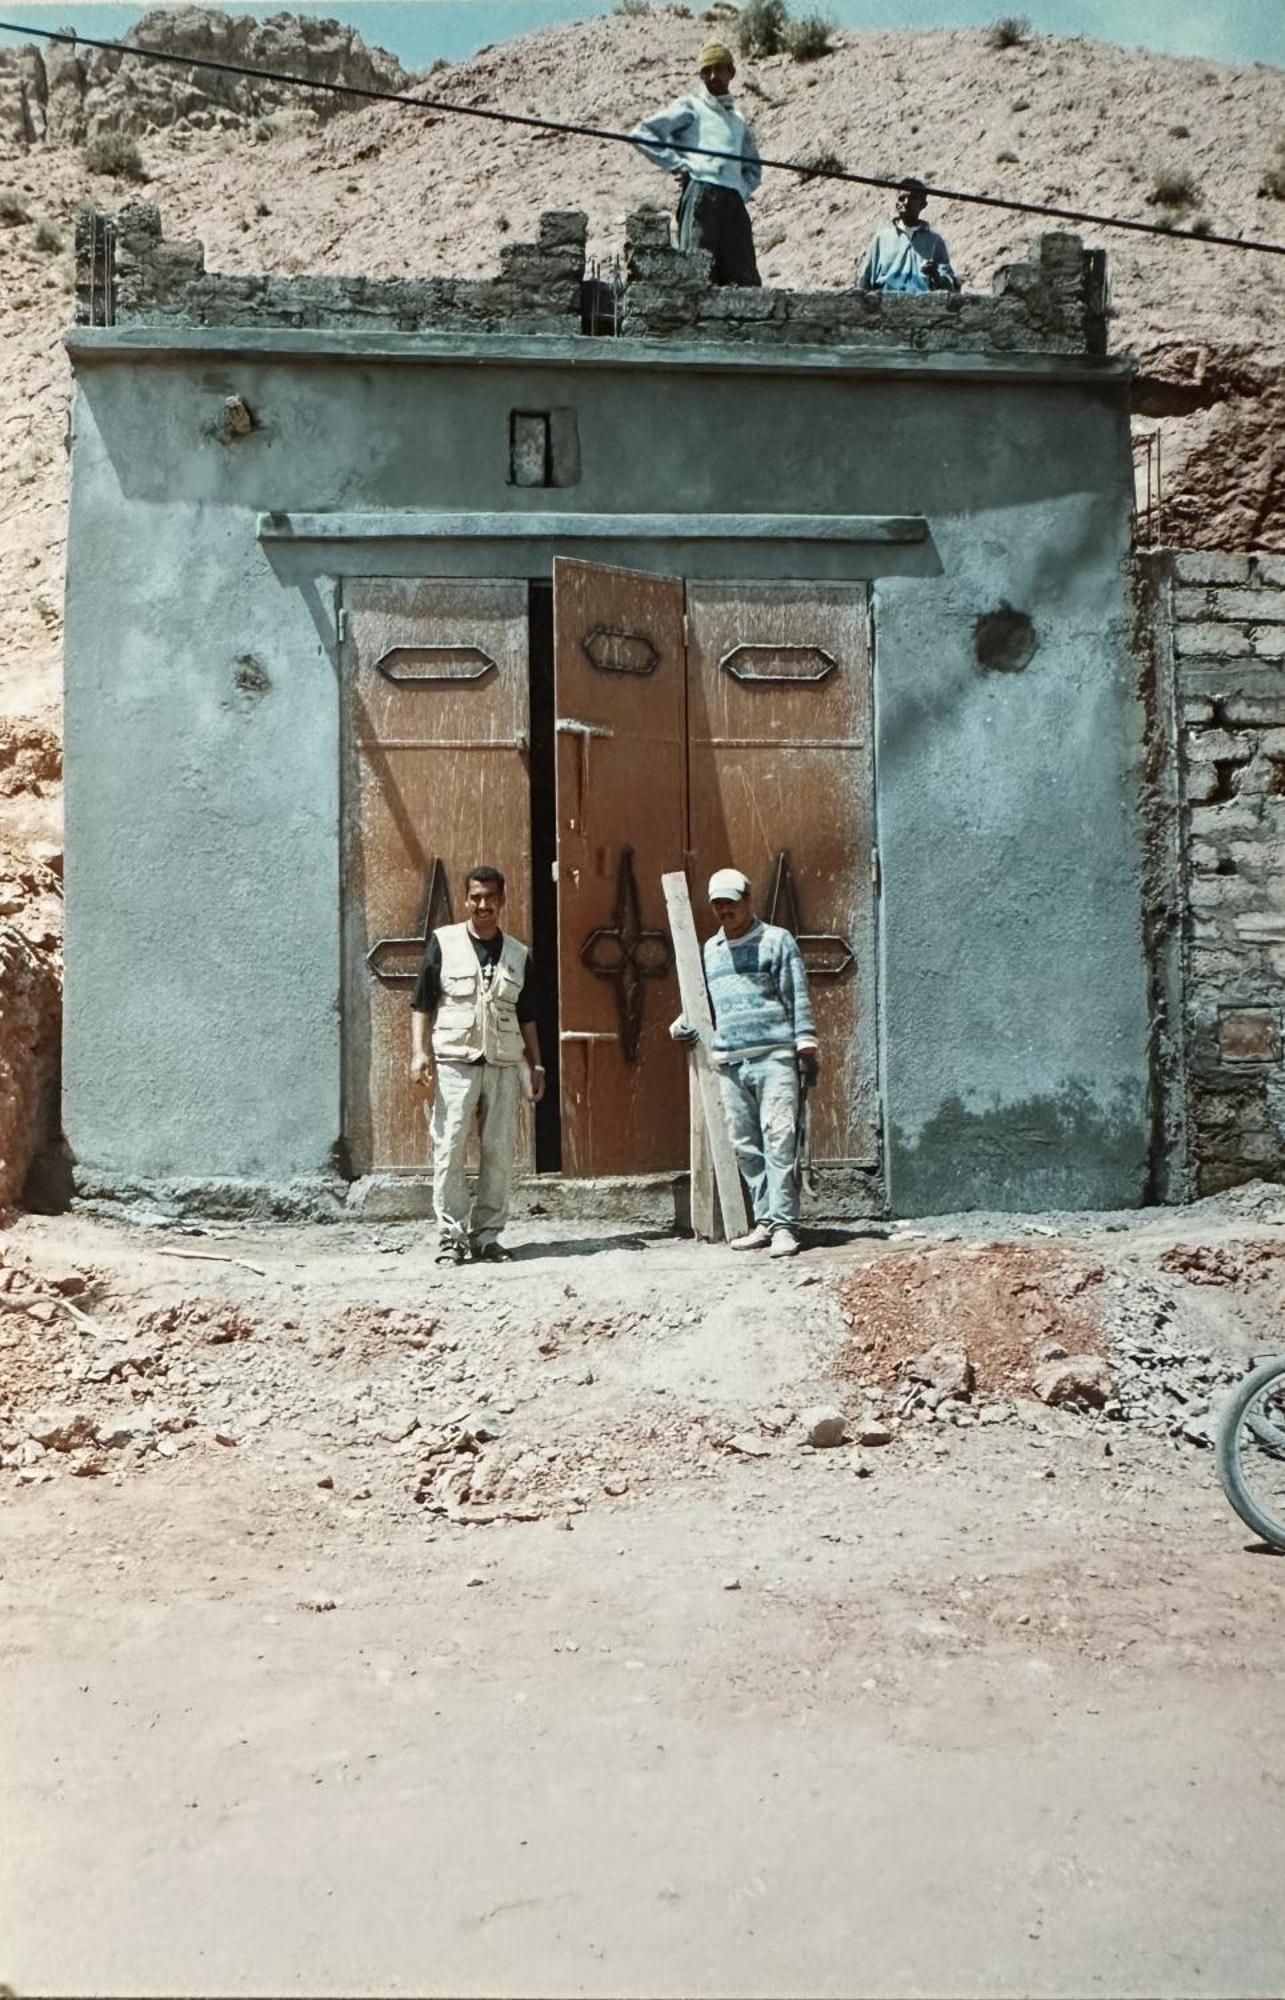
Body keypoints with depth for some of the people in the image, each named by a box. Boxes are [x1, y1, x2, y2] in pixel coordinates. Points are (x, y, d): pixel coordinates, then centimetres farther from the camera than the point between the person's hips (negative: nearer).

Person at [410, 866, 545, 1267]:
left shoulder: (518, 955, 14)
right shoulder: (444, 942, 4)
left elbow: (527, 1017, 19)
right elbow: (422, 1003, 3)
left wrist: (536, 1065, 13)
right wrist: (419, 1052, -8)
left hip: (504, 1066, 3)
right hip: (454, 1063, -3)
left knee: (500, 1154, 2)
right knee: (449, 1152, -6)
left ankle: (487, 1234, 11)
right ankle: (451, 1235, 0)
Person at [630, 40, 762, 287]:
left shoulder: (738, 121, 29)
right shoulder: (690, 107, 12)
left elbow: (753, 169, 37)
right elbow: (642, 133, 1)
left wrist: (743, 191, 16)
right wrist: (677, 165, -5)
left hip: (734, 202, 6)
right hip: (701, 195, -5)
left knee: (746, 282, -5)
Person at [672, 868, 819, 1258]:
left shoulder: (776, 940, 6)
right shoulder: (709, 949, 20)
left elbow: (798, 998, 2)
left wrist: (807, 1046, -5)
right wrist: (683, 1023, 10)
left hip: (774, 1056, -5)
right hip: (729, 1061, 5)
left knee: (779, 1141, -10)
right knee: (745, 1147, 4)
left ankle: (784, 1225, -9)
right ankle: (765, 1221, 10)